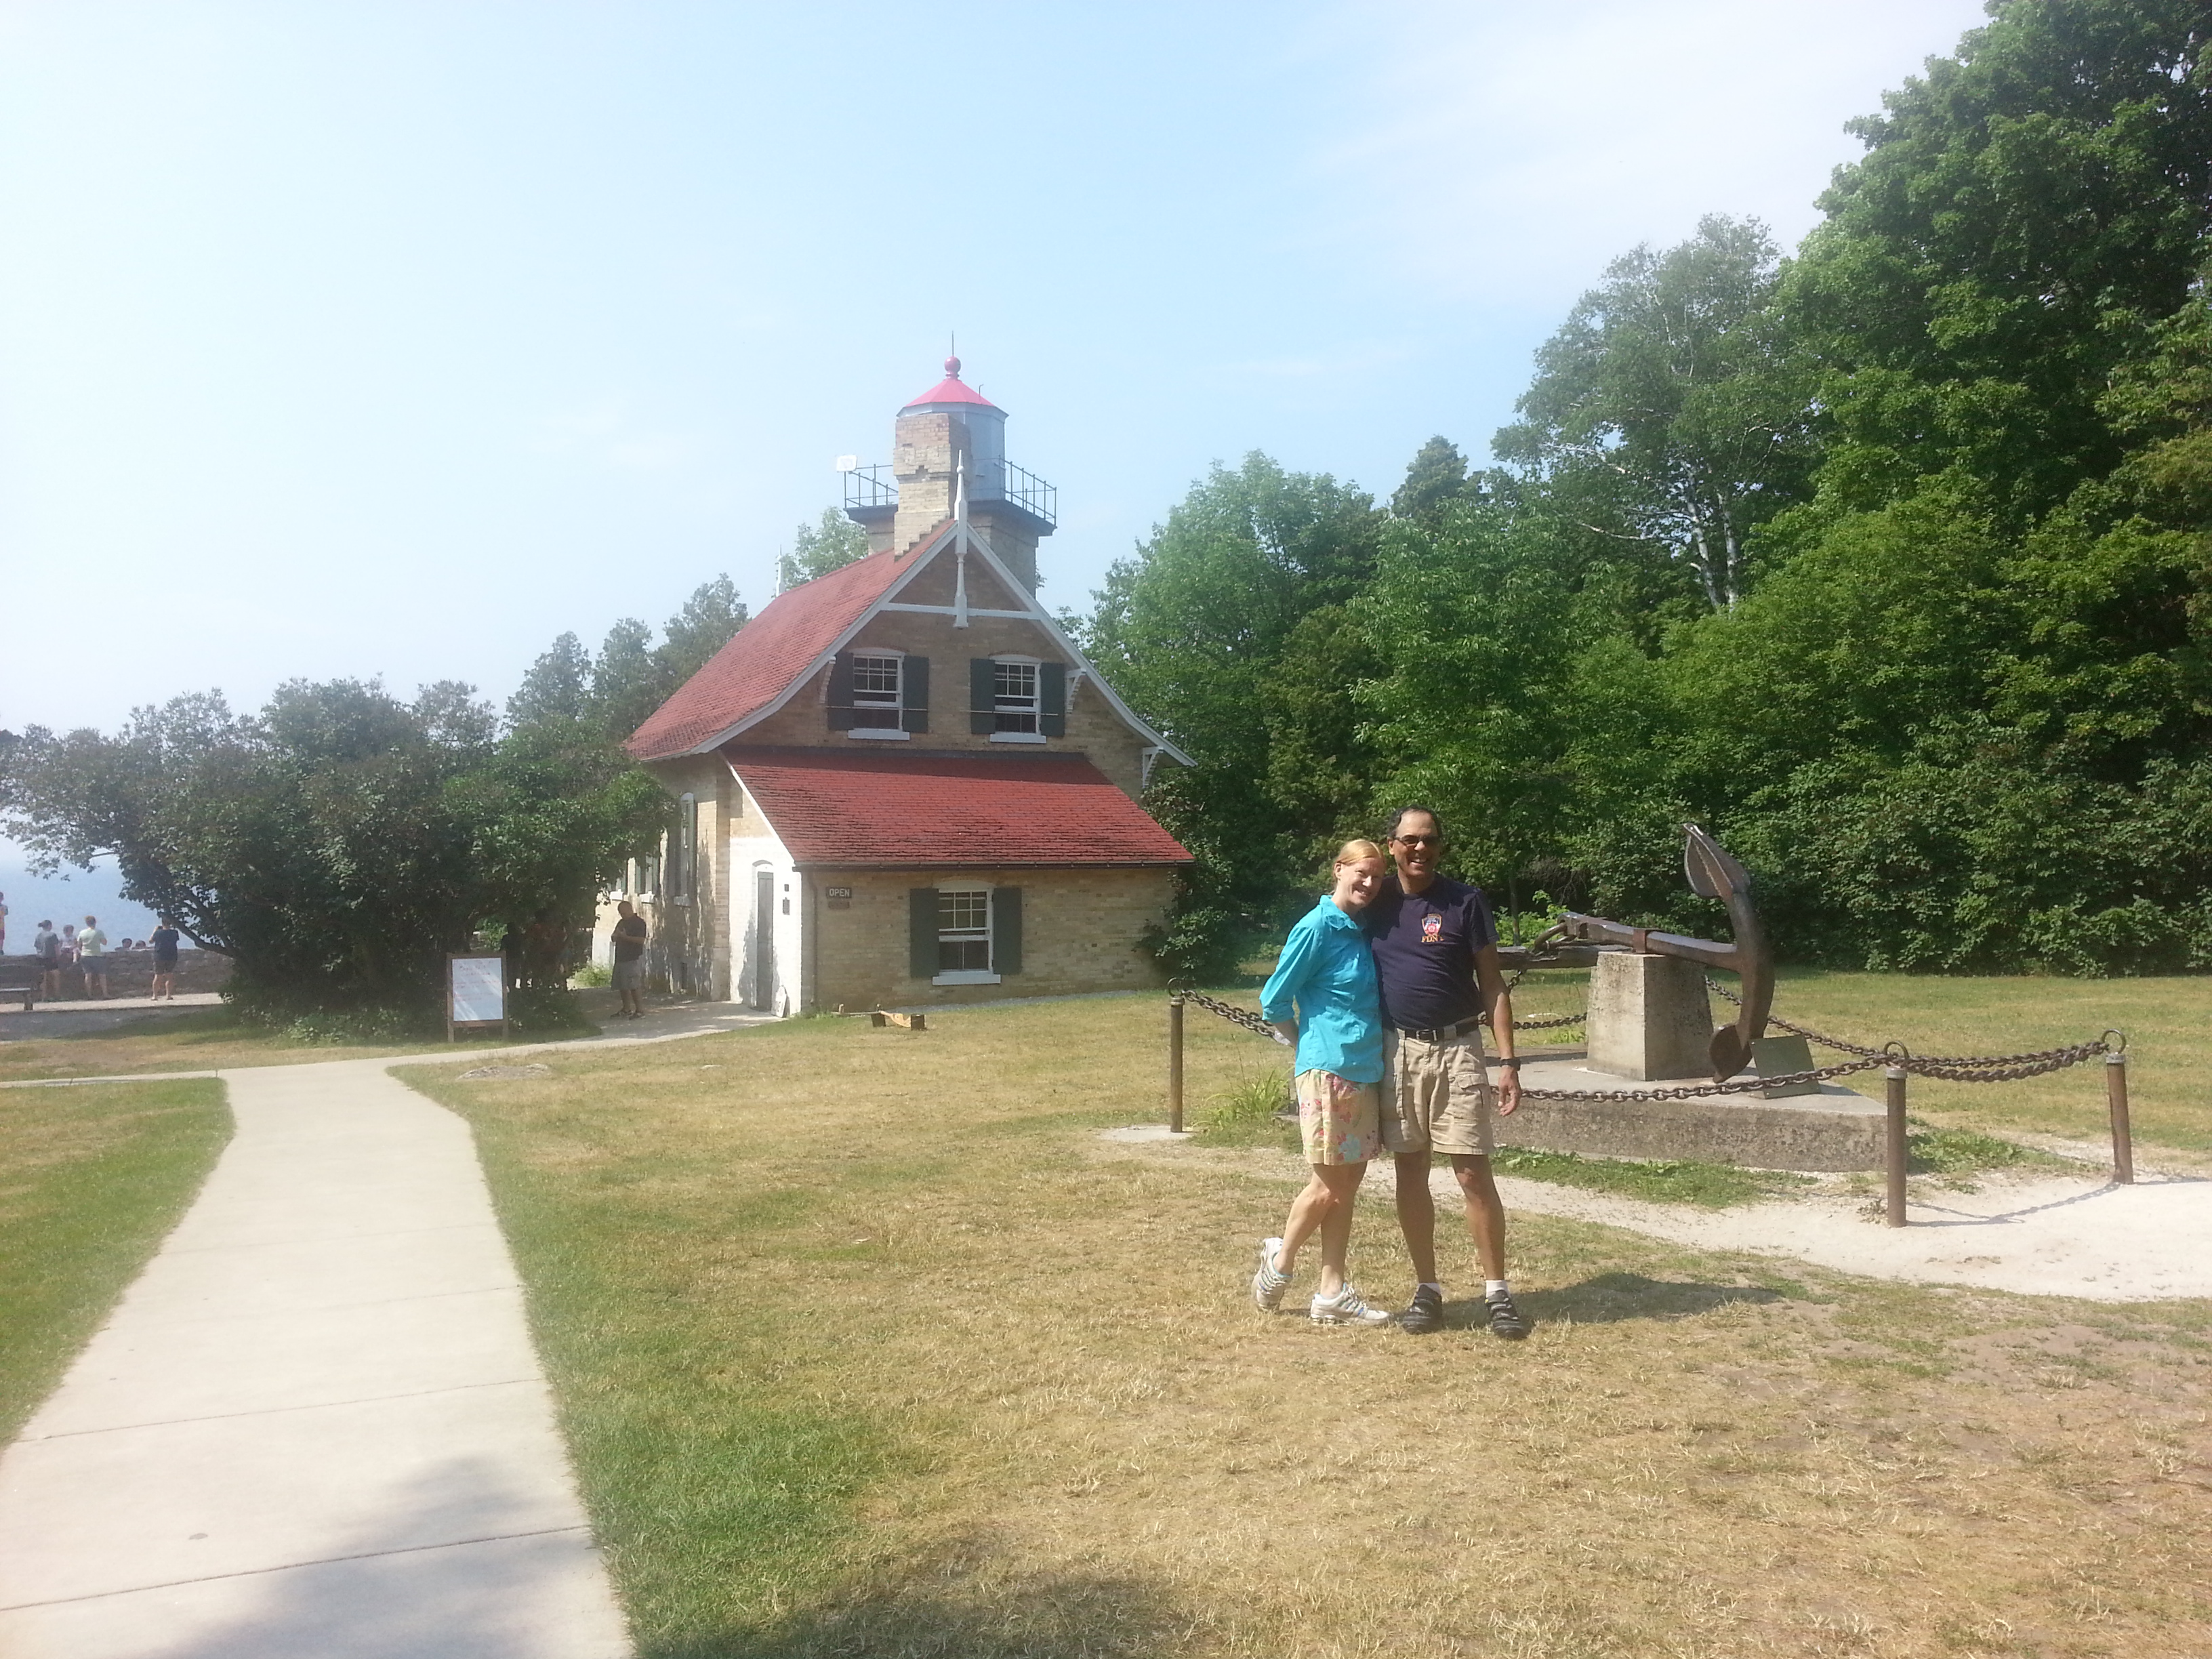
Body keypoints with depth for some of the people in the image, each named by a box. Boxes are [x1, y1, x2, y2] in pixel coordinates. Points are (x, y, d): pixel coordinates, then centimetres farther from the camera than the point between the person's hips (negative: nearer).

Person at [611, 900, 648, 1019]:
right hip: (621, 958, 8)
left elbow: (641, 940, -18)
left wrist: (625, 937, -20)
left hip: (634, 959, -8)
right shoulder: (621, 923, 17)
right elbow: (615, 937, 24)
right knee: (622, 986, 10)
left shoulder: (639, 922, -8)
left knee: (633, 986, -10)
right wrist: (616, 936, 0)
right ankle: (626, 1010, 19)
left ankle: (640, 1011, -5)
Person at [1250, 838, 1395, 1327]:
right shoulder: (1317, 928, -12)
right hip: (1328, 1068, -8)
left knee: (1347, 1185, 10)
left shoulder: (1363, 931, 12)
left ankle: (1332, 1295, 17)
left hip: (1366, 1072, 8)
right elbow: (1274, 1002, -9)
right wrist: (1310, 1045, 2)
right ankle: (1280, 1261, 23)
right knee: (1329, 1185, 0)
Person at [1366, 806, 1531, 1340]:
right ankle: (1427, 1290, 17)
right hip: (1396, 1050, 3)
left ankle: (1496, 1292, 7)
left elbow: (1493, 985, 0)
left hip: (1456, 1050, -3)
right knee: (1409, 1171, 7)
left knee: (1473, 1172, -4)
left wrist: (1507, 1062, -6)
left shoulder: (1465, 902, -2)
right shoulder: (1375, 905, 5)